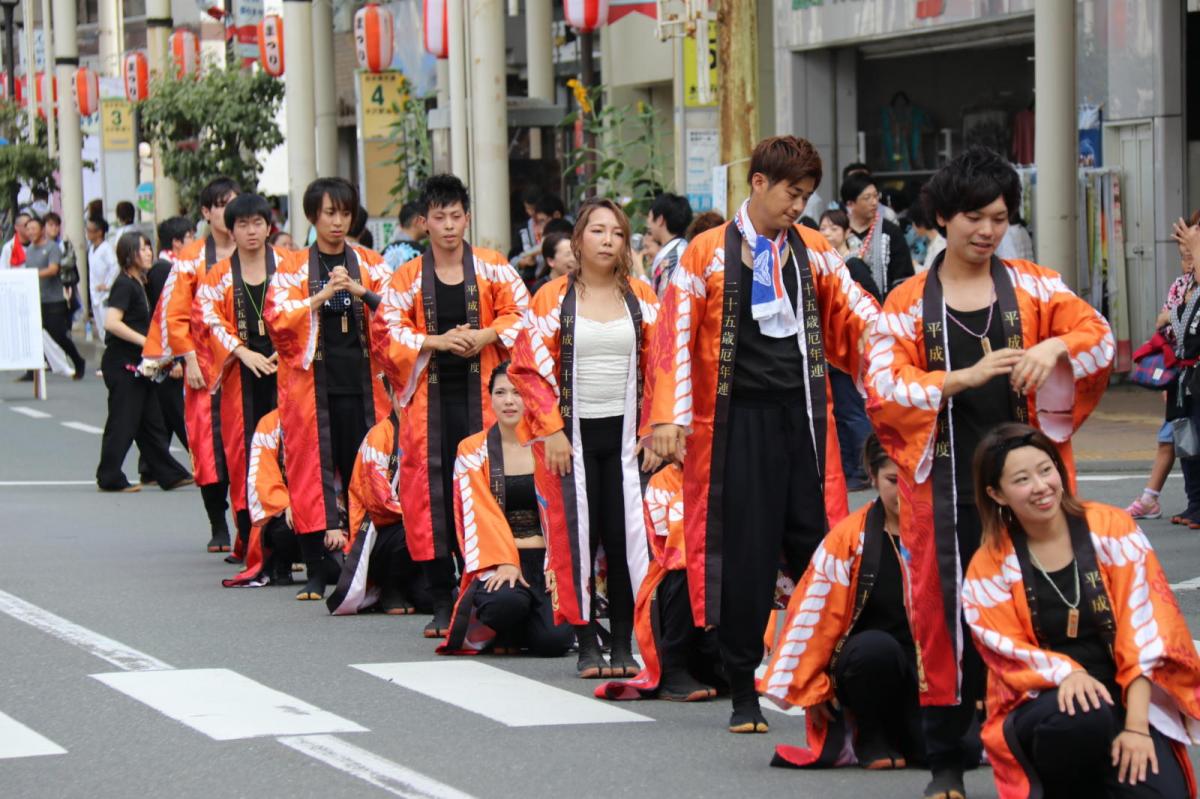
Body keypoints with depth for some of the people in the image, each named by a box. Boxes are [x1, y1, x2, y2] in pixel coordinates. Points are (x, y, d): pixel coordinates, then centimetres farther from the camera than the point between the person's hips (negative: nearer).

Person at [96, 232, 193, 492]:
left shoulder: (138, 283, 14)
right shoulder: (124, 285, -14)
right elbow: (111, 323, -24)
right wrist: (145, 341, -21)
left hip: (136, 364, 9)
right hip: (122, 363, -9)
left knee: (151, 422, 11)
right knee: (122, 422, -4)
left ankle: (169, 474, 14)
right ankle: (110, 478, 3)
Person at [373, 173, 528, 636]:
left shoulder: (493, 269, 6)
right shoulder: (407, 278, 6)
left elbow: (519, 315, 6)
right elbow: (388, 330, 2)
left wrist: (486, 335, -12)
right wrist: (436, 342, -12)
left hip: (481, 394, -1)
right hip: (430, 398, 1)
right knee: (432, 492, -2)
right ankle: (441, 602, 5)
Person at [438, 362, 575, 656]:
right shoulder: (473, 450, 5)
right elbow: (481, 514, -5)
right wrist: (504, 563, -20)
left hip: (546, 558, 2)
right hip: (497, 560, -1)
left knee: (554, 640, -23)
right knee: (507, 602, -37)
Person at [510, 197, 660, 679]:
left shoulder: (643, 299, 6)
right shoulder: (553, 299, 0)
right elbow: (529, 369, -3)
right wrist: (551, 430, -10)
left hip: (626, 435, 1)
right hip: (572, 435, -1)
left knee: (628, 536, -2)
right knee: (577, 537, -2)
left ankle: (624, 645, 5)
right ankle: (587, 646, 4)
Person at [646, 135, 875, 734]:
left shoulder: (813, 252, 10)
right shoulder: (708, 253, 0)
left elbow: (858, 318, 7)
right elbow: (675, 336, -3)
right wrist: (669, 417, -12)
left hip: (804, 417, 3)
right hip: (739, 421, -3)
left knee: (817, 547, 2)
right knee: (744, 555, 0)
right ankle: (744, 692, 9)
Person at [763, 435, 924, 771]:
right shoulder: (850, 536, -7)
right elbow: (814, 613, -4)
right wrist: (810, 689, -1)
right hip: (863, 664, -2)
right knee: (876, 647, -38)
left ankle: (903, 735, 14)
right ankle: (869, 738, -9)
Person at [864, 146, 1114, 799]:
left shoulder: (1034, 288, 7)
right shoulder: (907, 305, 4)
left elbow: (1098, 336, 2)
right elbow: (882, 388, -6)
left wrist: (1055, 347, -20)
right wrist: (966, 377, -18)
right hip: (945, 484, -1)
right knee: (946, 613, -1)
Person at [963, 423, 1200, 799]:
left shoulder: (1112, 529, -2)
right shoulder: (990, 567, 0)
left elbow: (1143, 627, -8)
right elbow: (1010, 654, -4)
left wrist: (1136, 725, -17)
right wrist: (1066, 674, -26)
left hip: (1130, 699, 1)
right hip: (1043, 703, -1)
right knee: (1081, 714, -37)